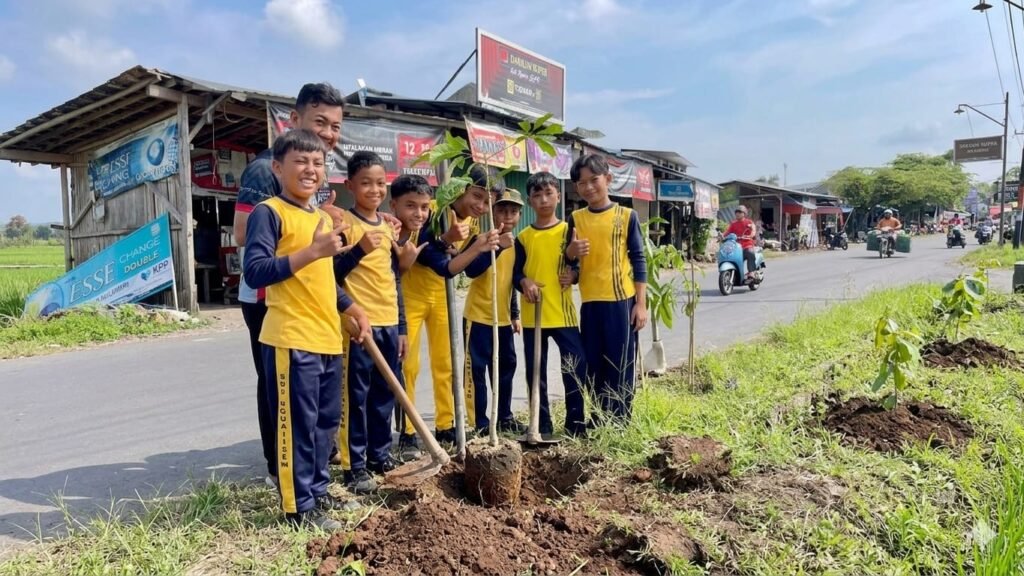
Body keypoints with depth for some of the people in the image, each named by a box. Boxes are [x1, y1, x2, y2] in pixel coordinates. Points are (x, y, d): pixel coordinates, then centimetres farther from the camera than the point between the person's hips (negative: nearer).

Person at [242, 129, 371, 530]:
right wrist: (313, 251, -26)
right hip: (291, 340, -8)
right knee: (297, 423, 0)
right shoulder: (268, 213, -9)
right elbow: (255, 272, -21)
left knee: (326, 420, 16)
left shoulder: (324, 218, 16)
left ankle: (318, 491, 31)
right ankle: (298, 506, 13)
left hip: (328, 338, 9)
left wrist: (355, 311, 22)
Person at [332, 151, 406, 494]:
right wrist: (360, 249, -23)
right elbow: (331, 272, -9)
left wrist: (401, 327, 14)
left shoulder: (388, 227, 12)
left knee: (385, 394, 14)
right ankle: (355, 466, 10)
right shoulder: (344, 223, -6)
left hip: (389, 324, 6)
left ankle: (380, 454, 27)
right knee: (355, 397, 1)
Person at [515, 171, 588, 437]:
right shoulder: (523, 237, 6)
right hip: (532, 316, 1)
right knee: (536, 373, 7)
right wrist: (524, 282, -15)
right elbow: (515, 272, 5)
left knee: (576, 368, -5)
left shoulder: (568, 230, 4)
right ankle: (542, 427, 19)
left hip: (563, 313, -1)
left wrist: (574, 275, -15)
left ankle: (576, 424, 10)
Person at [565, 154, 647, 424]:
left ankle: (620, 423, 12)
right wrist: (572, 252, -11)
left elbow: (639, 261, 0)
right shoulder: (576, 219, 8)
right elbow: (568, 261, 13)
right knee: (594, 367, 8)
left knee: (622, 365, 2)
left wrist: (641, 303, -5)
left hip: (622, 301, -3)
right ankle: (597, 422, 20)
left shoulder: (626, 216, 0)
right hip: (590, 303, 3)